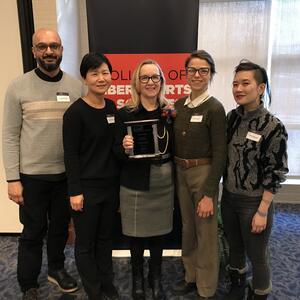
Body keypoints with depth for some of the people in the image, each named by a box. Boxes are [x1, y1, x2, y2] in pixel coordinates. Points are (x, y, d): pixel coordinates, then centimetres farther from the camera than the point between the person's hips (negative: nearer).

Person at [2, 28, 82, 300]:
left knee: (61, 226, 18)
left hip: (67, 173, 2)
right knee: (33, 231, 11)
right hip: (32, 175, -2)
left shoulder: (76, 86, 0)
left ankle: (56, 268, 42)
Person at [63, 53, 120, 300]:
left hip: (111, 185, 6)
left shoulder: (112, 108, 5)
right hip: (87, 187, -5)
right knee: (86, 242, 11)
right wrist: (75, 191, -15)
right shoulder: (75, 112, -13)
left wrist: (121, 170, 10)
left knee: (106, 237, 19)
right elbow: (71, 155, -14)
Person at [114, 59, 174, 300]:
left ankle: (156, 278, 38)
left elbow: (175, 148, 9)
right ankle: (137, 277, 36)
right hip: (135, 184, -2)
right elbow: (117, 153, -7)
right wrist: (125, 148, -25)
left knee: (159, 232, 14)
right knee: (137, 234, 10)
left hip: (164, 183, 3)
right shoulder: (125, 113, -8)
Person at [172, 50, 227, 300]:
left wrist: (208, 194, -16)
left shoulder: (215, 108, -13)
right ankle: (191, 276, 40)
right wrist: (176, 172, 3)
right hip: (180, 172, 6)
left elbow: (220, 154, -14)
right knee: (187, 227, 19)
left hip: (204, 173, -6)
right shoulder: (179, 105, 5)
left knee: (206, 234, 7)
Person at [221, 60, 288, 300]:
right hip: (229, 197, 5)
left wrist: (262, 211, -14)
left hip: (254, 202, -5)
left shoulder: (273, 127, -16)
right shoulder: (232, 117, -1)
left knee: (257, 256, 12)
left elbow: (276, 173, -14)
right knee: (234, 248, 23)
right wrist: (223, 194, 7)